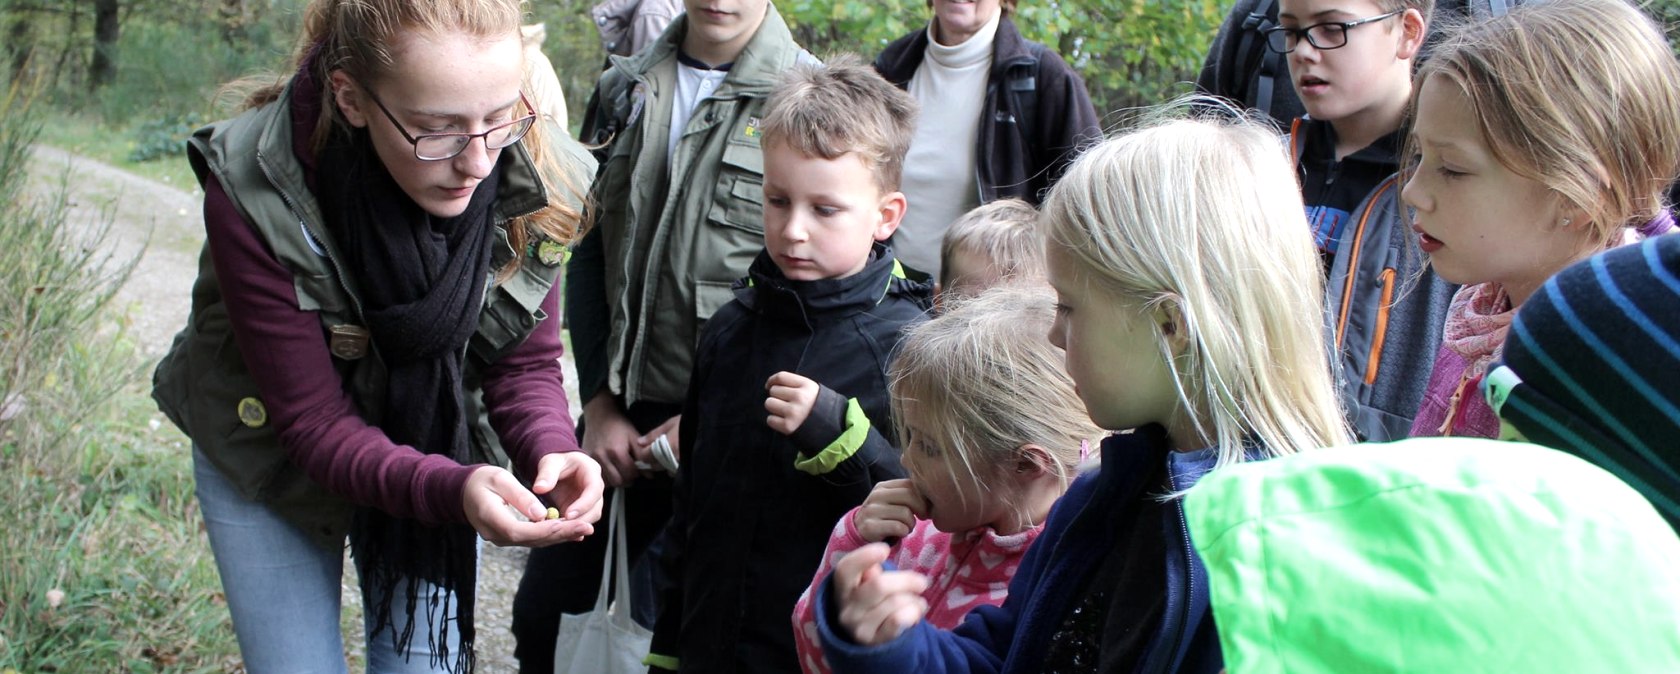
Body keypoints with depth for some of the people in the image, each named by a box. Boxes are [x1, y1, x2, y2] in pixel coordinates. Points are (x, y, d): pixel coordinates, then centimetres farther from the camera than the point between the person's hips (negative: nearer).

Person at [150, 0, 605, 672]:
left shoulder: (532, 183, -24)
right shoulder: (253, 193, -32)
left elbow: (525, 365, -11)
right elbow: (314, 424, -27)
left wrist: (552, 452, -34)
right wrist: (451, 489, -45)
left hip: (432, 458, 3)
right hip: (272, 460, -2)